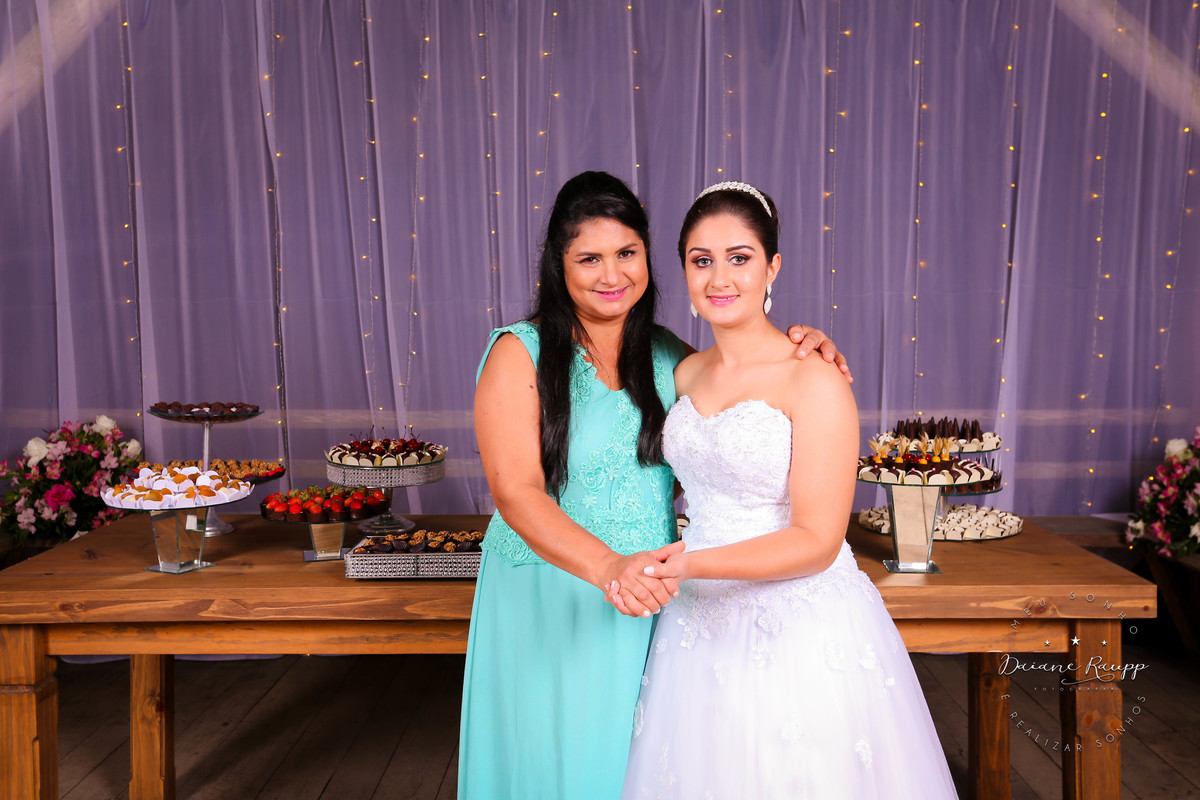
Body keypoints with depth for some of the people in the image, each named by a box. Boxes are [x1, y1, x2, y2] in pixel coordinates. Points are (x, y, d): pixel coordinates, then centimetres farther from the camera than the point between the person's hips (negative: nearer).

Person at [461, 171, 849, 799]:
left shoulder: (668, 357, 3)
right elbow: (516, 492, -19)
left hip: (648, 596, 4)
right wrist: (609, 567, -35)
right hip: (549, 600, -3)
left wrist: (805, 355, -9)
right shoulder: (519, 354, -10)